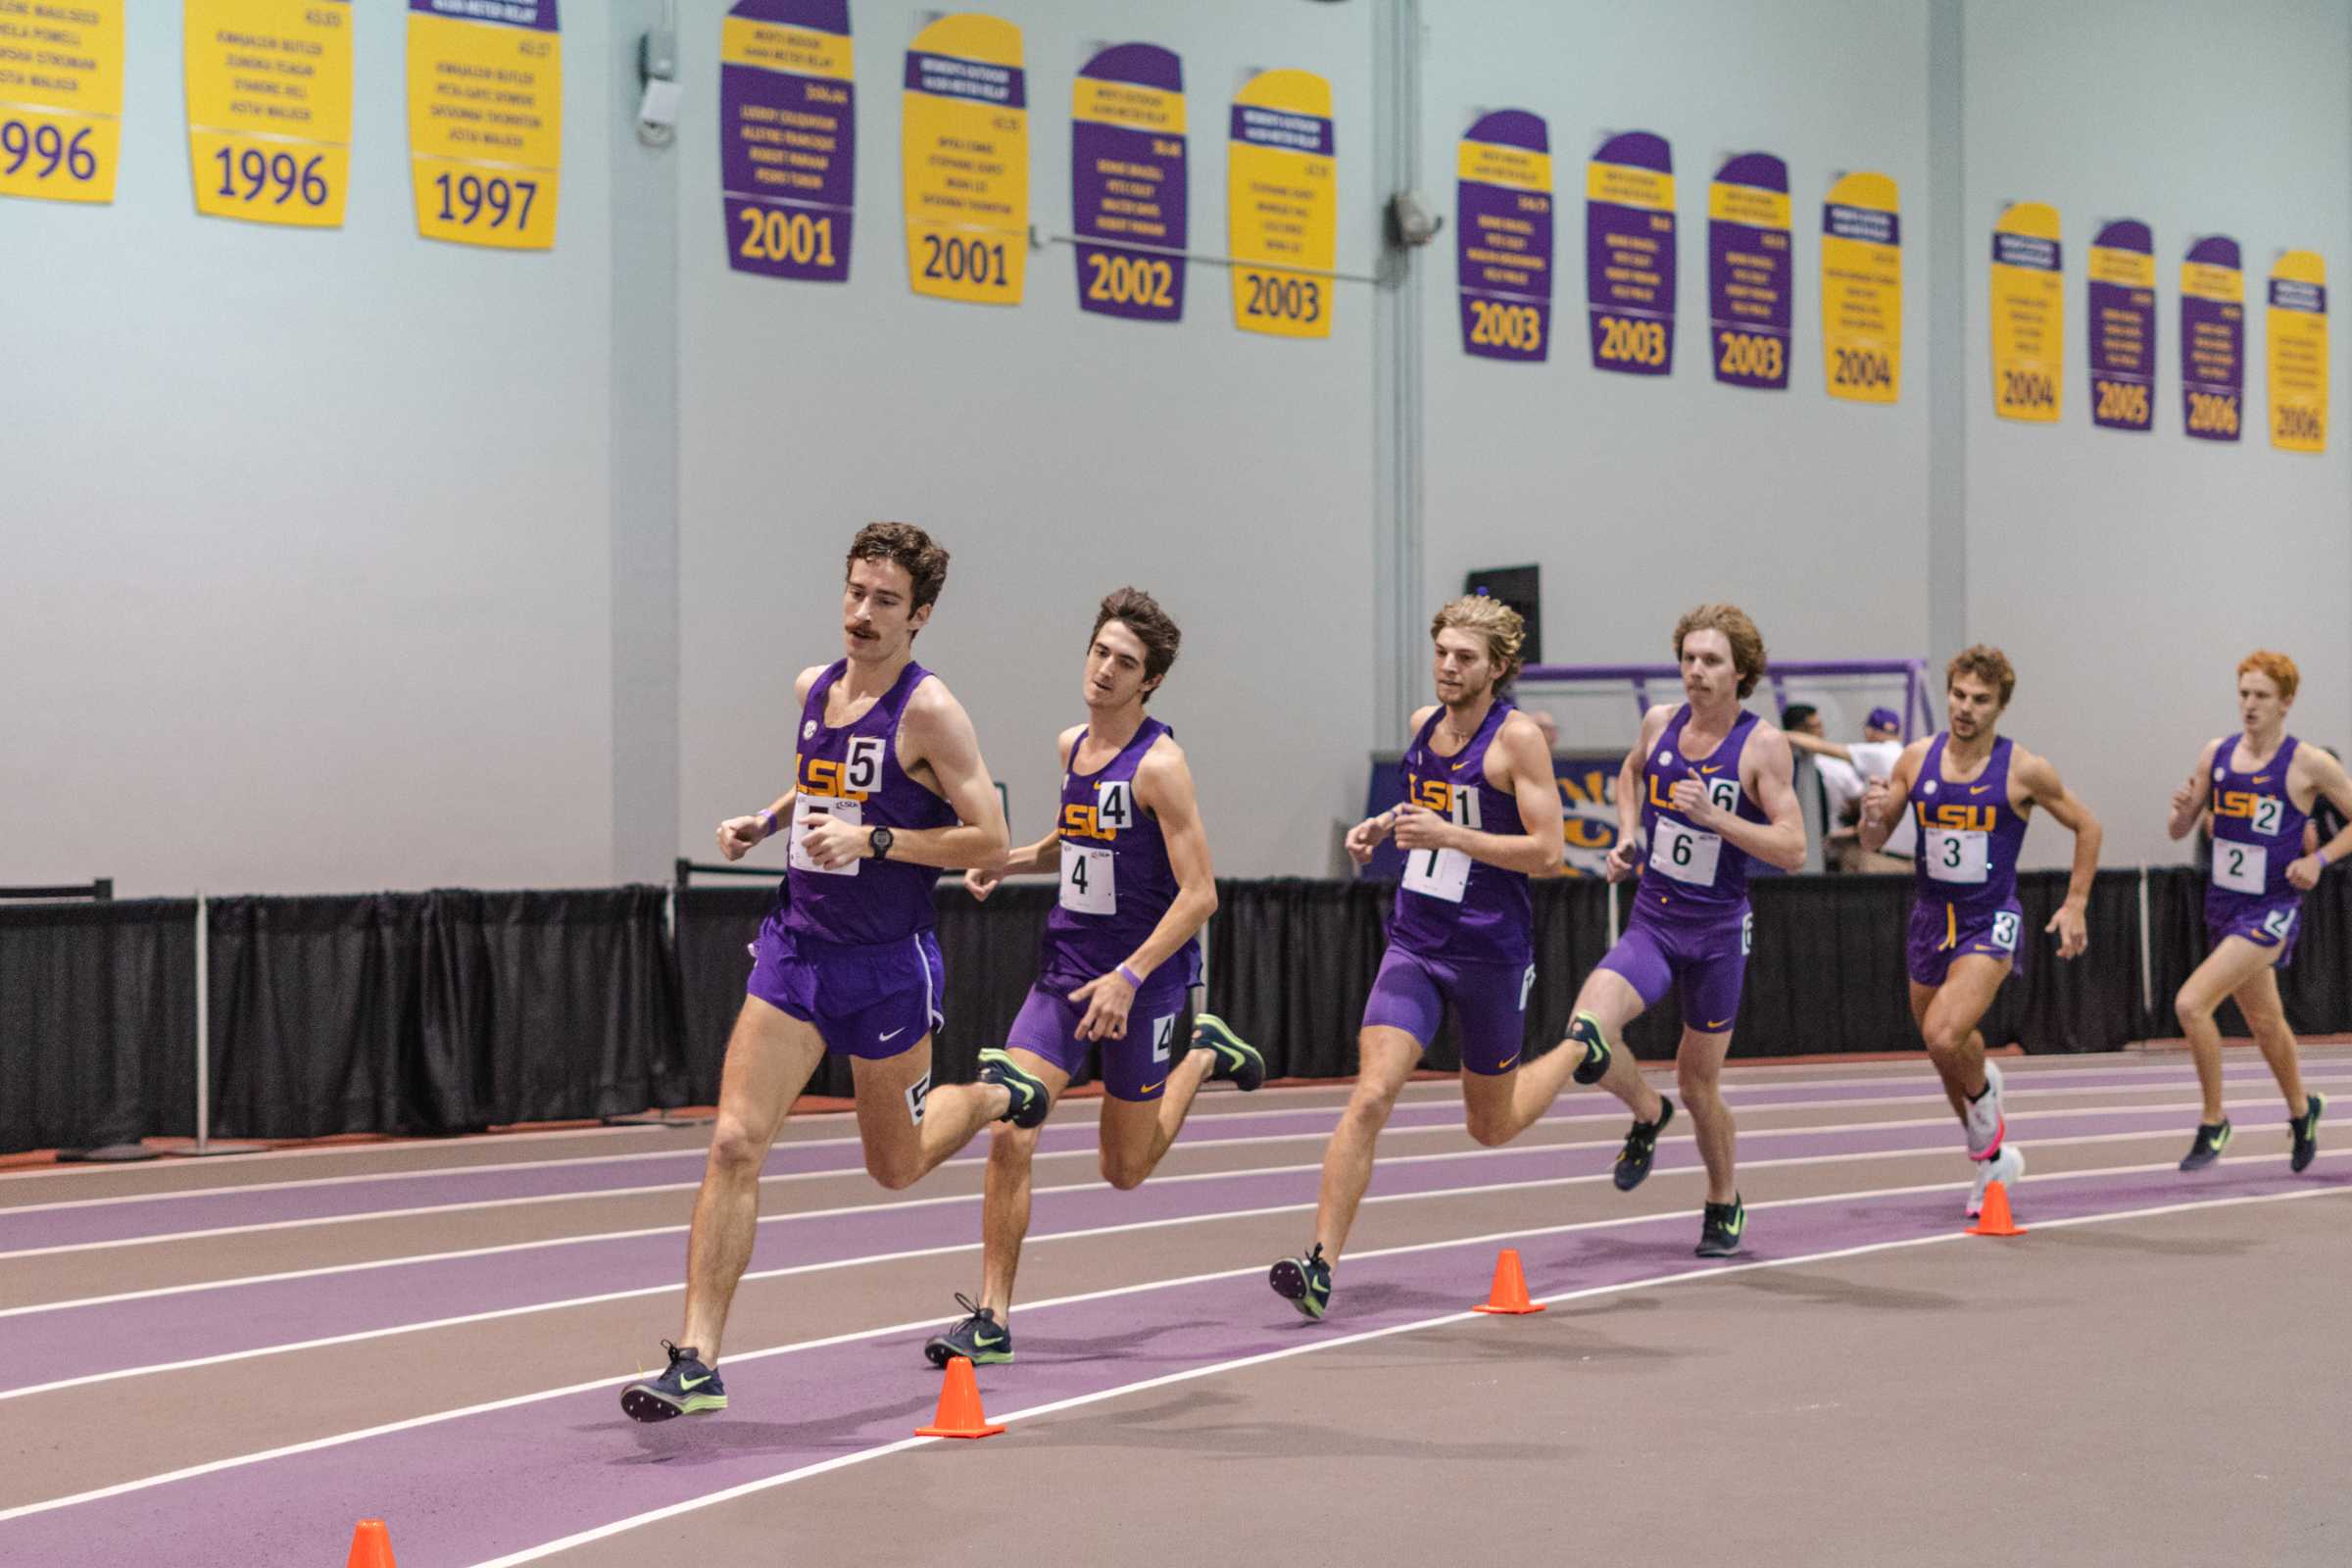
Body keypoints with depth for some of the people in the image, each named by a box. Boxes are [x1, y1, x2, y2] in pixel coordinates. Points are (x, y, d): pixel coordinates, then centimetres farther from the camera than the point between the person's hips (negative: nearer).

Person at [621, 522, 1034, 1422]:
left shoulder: (928, 711, -13)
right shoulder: (813, 689, 7)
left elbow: (990, 841, -15)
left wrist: (873, 841, -22)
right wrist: (765, 821, 8)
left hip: (888, 964, -5)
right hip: (796, 944, 5)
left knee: (895, 1168, 13)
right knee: (734, 1142, -10)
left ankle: (997, 1095, 45)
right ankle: (697, 1361, -9)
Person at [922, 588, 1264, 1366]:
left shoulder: (1157, 764, -15)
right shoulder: (1071, 746, 7)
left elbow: (1199, 893, -18)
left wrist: (1128, 977, -24)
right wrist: (1009, 861, 8)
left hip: (1143, 979, -5)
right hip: (1066, 965, 5)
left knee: (1125, 1170, 9)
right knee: (1009, 1135, -11)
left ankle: (1204, 1054, 35)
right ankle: (991, 1318, -4)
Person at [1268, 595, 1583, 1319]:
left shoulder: (1517, 737, -12)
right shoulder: (1423, 724, 6)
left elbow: (1547, 852, -17)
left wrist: (1448, 834, -23)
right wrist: (1385, 824, 8)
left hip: (1491, 953, -4)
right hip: (1414, 942, 4)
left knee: (1491, 1127, 14)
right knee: (1370, 1096, -15)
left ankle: (1579, 1050, 44)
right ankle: (1321, 1265, -16)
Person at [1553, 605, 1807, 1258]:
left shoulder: (1763, 745, -11)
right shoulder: (1660, 722, 1)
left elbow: (1792, 849, -15)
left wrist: (1714, 815, -26)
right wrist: (1627, 837, 9)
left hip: (1718, 933, -3)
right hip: (1651, 923, 3)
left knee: (1699, 1083, 8)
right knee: (1587, 1032, -23)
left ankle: (1725, 1203, 35)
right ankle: (1647, 1113, 10)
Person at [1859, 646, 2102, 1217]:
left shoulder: (2024, 771, -9)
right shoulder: (1916, 759, 0)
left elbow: (2086, 827, 4)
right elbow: (1873, 842, 7)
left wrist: (2075, 904, 0)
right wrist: (1873, 815, -16)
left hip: (1991, 920, -5)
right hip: (1931, 916, 5)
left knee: (1945, 1036, -26)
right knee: (1944, 1050, 13)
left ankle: (1984, 1090, 8)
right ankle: (1992, 1157, 34)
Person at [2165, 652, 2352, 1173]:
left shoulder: (2309, 764, -11)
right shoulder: (2216, 754, 4)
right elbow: (2179, 831, 10)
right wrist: (2182, 810, -12)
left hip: (2271, 910, -6)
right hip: (2223, 907, 6)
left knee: (2191, 1003, -20)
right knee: (2265, 1022, 21)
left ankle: (2214, 1122, -4)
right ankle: (2301, 1110, 46)